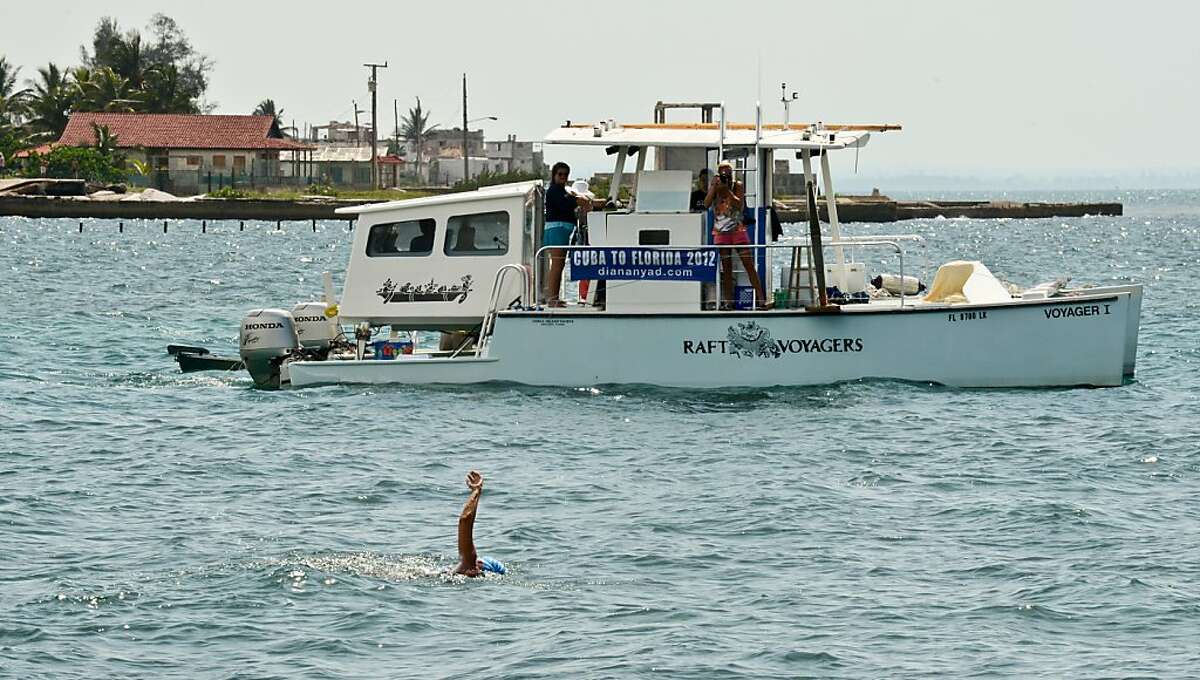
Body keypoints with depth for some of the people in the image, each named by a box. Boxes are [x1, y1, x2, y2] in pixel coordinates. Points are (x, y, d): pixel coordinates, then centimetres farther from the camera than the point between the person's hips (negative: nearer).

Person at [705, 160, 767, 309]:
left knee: (749, 265, -7)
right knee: (726, 268, 3)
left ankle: (761, 300, -10)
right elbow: (706, 204, -9)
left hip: (737, 229, -2)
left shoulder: (738, 186, 1)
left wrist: (727, 190, -17)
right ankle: (728, 302, 5)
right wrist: (714, 186, -15)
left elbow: (740, 205, -13)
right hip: (721, 232, 2)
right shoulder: (715, 187, 5)